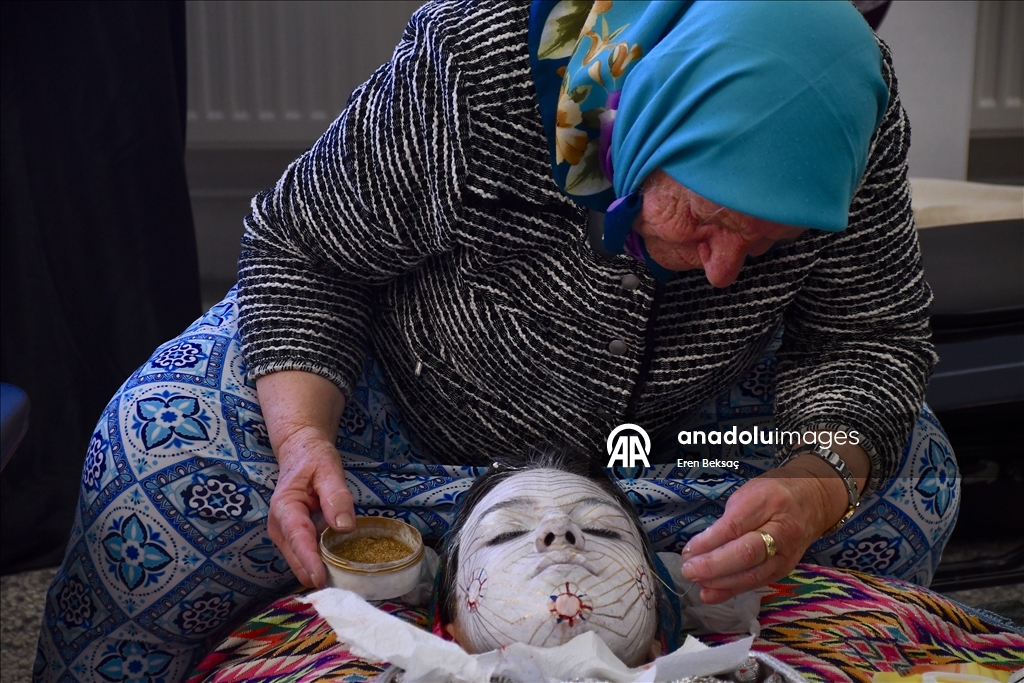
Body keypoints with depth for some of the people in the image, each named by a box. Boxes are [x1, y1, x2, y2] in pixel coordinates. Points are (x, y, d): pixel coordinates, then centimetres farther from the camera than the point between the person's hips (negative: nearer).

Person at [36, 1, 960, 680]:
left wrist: (817, 485, -35)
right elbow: (300, 249, -19)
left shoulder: (854, 114, -25)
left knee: (911, 476, -13)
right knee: (160, 447, -24)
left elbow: (872, 340, -15)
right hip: (410, 395, -2)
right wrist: (304, 434, -35)